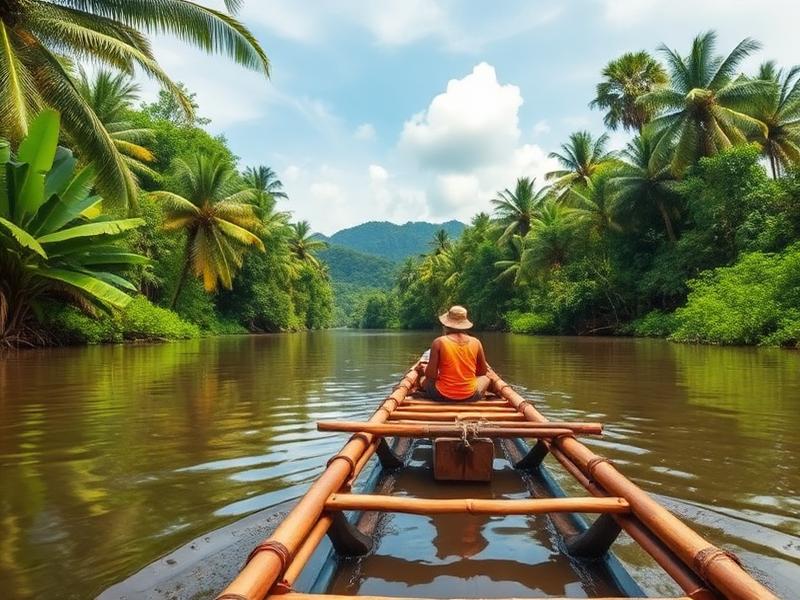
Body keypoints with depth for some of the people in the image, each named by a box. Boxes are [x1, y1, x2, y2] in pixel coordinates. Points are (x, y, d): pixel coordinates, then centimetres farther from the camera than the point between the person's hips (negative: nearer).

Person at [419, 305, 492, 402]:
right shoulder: (476, 343, -4)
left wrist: (425, 369, 12)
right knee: (486, 379, 32)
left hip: (442, 396, -1)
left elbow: (431, 375, -10)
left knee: (424, 381, 30)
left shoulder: (439, 342, -11)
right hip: (470, 397, 1)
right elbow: (483, 372, 7)